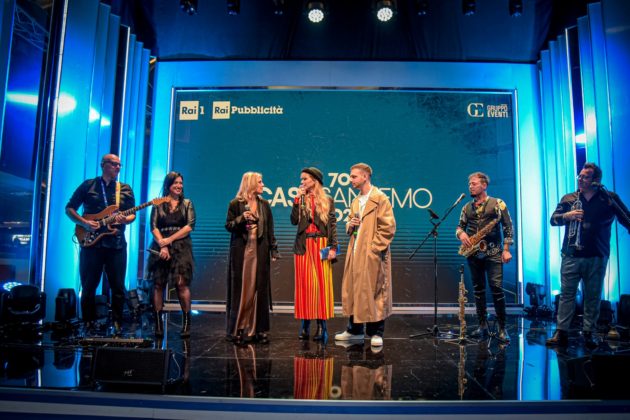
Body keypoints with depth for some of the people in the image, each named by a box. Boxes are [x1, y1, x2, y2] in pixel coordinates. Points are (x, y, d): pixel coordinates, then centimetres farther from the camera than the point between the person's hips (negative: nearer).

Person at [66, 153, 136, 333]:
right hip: (91, 242, -1)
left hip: (116, 244, 1)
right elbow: (69, 208, 6)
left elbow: (133, 214, 11)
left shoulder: (126, 189, 11)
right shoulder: (88, 185, 6)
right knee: (89, 286, 4)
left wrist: (125, 220, -12)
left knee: (118, 286, 1)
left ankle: (117, 323, 13)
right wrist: (84, 223, -10)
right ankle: (88, 323, 18)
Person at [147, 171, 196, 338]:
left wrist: (170, 239, -10)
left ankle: (186, 323, -5)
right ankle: (158, 323, 6)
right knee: (158, 284, -1)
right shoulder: (158, 204, 11)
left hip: (181, 247, -1)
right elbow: (153, 227, 2)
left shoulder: (187, 203, 10)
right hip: (160, 247, 1)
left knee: (182, 283, -12)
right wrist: (162, 245, -13)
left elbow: (190, 226, -2)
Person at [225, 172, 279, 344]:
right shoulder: (236, 204, 1)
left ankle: (257, 329, 11)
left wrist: (274, 250, 5)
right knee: (240, 289, -1)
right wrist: (241, 218, -16)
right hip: (241, 251, -3)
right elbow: (228, 226, 1)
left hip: (260, 251, 3)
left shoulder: (264, 204, 10)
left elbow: (270, 230, 9)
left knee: (259, 289, 2)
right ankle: (237, 329, 8)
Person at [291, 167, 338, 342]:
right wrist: (297, 199, -5)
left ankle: (321, 324, 3)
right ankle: (305, 324, 9)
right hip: (303, 246, 2)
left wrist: (333, 247, -8)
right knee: (304, 283, 2)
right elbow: (294, 220, -2)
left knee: (321, 283, -3)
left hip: (321, 245, -2)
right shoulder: (301, 200, 12)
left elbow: (333, 225, 1)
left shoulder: (327, 200, 6)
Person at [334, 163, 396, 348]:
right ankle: (355, 329, 22)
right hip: (355, 254, 7)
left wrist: (374, 249, -15)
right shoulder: (356, 201, 17)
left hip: (372, 255, -7)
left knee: (374, 293, 0)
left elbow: (388, 227, -12)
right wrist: (350, 225, 3)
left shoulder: (380, 199, -7)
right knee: (353, 291, 10)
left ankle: (376, 333, 11)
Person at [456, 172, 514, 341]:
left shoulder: (497, 203, 0)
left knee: (497, 288, -8)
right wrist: (461, 234, -8)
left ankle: (502, 328, 2)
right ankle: (483, 325, 15)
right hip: (474, 254, 5)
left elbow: (508, 227, -3)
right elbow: (460, 227, 16)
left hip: (493, 253, -4)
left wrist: (506, 249, -10)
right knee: (478, 289, 7)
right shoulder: (467, 207, 13)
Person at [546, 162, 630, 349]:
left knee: (593, 297, 6)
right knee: (567, 294, 0)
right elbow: (553, 219, 6)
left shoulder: (609, 198, 3)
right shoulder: (568, 199, 7)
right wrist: (566, 216, -15)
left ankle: (588, 334, 17)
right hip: (571, 256, 1)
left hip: (597, 258, 0)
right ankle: (561, 333, 2)